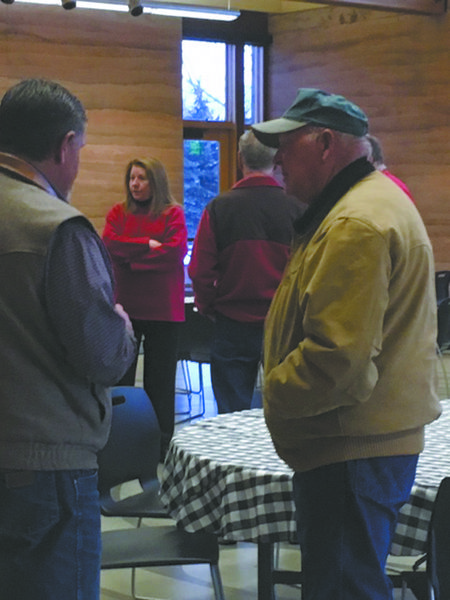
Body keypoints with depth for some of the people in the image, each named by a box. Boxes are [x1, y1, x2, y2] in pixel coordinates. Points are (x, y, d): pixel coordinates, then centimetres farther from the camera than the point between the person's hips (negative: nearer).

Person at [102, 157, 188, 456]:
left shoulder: (173, 214, 0)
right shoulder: (119, 213, 9)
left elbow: (175, 251, -13)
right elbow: (110, 244, -7)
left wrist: (131, 255, -9)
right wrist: (148, 245, -13)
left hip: (163, 308, -3)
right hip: (123, 305, 3)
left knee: (160, 380, 5)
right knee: (119, 377, 7)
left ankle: (162, 443, 14)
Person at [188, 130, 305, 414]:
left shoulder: (218, 207, -8)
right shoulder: (298, 207, -7)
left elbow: (200, 271, -6)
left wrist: (209, 308, 10)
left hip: (233, 324, 0)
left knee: (232, 413, 7)